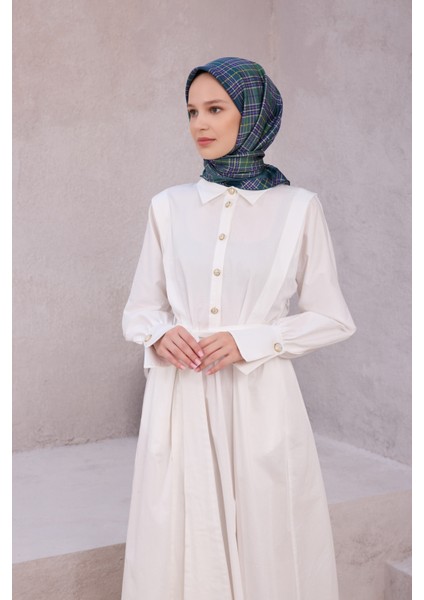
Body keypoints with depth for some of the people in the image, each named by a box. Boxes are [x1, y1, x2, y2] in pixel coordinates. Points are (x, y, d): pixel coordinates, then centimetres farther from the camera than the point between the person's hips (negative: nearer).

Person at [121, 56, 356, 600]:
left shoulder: (298, 208, 0)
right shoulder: (169, 206, 7)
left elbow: (333, 319, 2)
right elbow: (139, 310, 13)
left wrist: (249, 341, -11)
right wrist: (159, 335, -10)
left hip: (259, 398, -2)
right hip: (179, 398, 2)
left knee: (265, 540, 6)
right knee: (177, 542, 7)